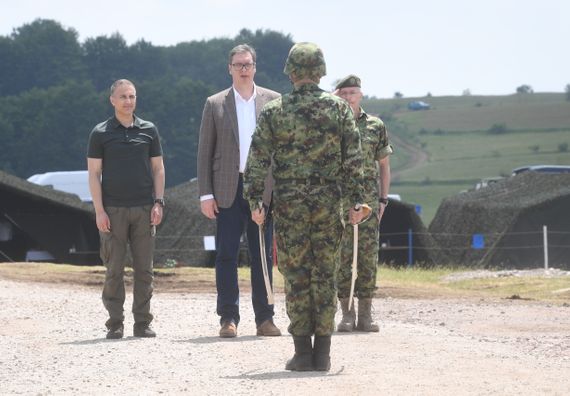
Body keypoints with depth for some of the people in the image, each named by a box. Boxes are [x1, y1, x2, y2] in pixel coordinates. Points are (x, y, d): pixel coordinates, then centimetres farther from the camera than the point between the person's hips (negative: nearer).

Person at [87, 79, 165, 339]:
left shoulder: (149, 130, 10)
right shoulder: (101, 133, 3)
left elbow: (158, 169, 12)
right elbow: (94, 173, 1)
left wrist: (158, 203, 1)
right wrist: (99, 210, -8)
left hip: (144, 210, 2)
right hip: (113, 210, -2)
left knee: (144, 269, 2)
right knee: (114, 269, -1)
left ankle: (142, 323, 8)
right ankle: (115, 324, 4)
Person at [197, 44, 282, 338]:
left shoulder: (273, 101, 7)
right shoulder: (215, 104, 6)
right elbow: (205, 151, 4)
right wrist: (206, 193, -2)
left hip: (263, 188, 1)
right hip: (228, 189, -1)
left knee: (262, 256, 5)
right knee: (226, 256, -3)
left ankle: (264, 318, 9)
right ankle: (228, 318, 1)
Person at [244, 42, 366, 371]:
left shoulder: (273, 112, 0)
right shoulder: (339, 108, 1)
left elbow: (258, 160, -1)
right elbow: (353, 159, 0)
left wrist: (255, 201, 5)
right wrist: (356, 200, 4)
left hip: (289, 204, -1)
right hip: (329, 202, 1)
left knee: (296, 274, 4)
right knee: (325, 275, 5)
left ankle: (303, 353, 3)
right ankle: (322, 354, 5)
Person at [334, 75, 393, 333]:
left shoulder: (375, 126, 8)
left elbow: (384, 165, 10)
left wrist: (383, 199, 4)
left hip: (368, 200, 1)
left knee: (368, 256, -1)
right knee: (342, 256, -2)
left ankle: (365, 314, 4)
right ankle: (347, 313, 3)